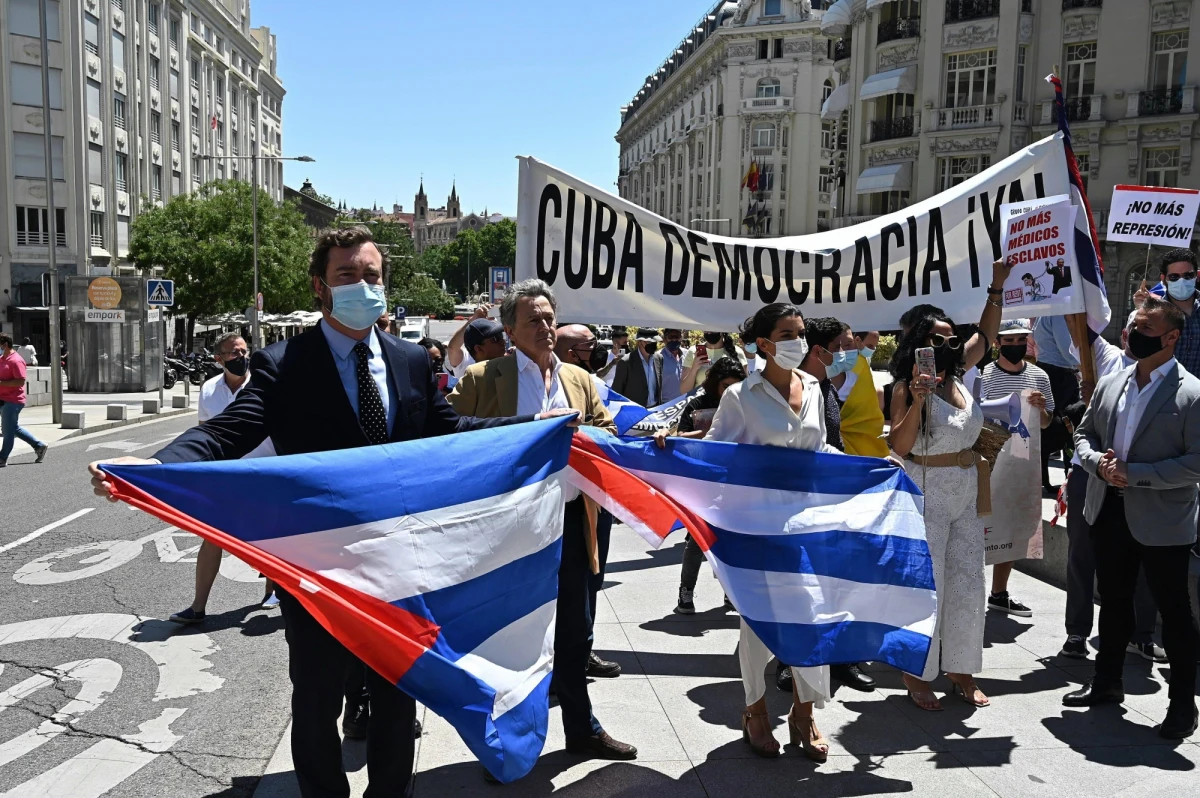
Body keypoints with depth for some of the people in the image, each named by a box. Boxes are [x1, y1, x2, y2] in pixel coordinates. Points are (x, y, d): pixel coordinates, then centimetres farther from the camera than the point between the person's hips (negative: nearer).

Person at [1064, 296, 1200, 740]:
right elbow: (1084, 433, 14)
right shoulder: (1110, 385, 7)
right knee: (1113, 602, 19)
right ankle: (1107, 683, 34)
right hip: (1109, 512, 6)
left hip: (1162, 521, -6)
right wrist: (1098, 463, -6)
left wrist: (1134, 474, -21)